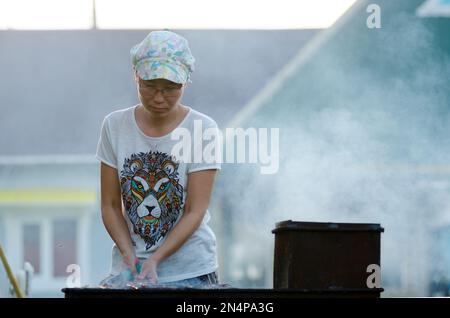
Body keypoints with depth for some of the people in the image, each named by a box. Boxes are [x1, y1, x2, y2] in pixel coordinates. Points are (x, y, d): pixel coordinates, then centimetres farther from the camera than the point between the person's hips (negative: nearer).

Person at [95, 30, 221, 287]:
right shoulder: (115, 126, 2)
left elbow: (195, 212, -10)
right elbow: (111, 205, 3)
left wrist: (155, 260, -19)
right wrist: (128, 253, -13)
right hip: (128, 268, 2)